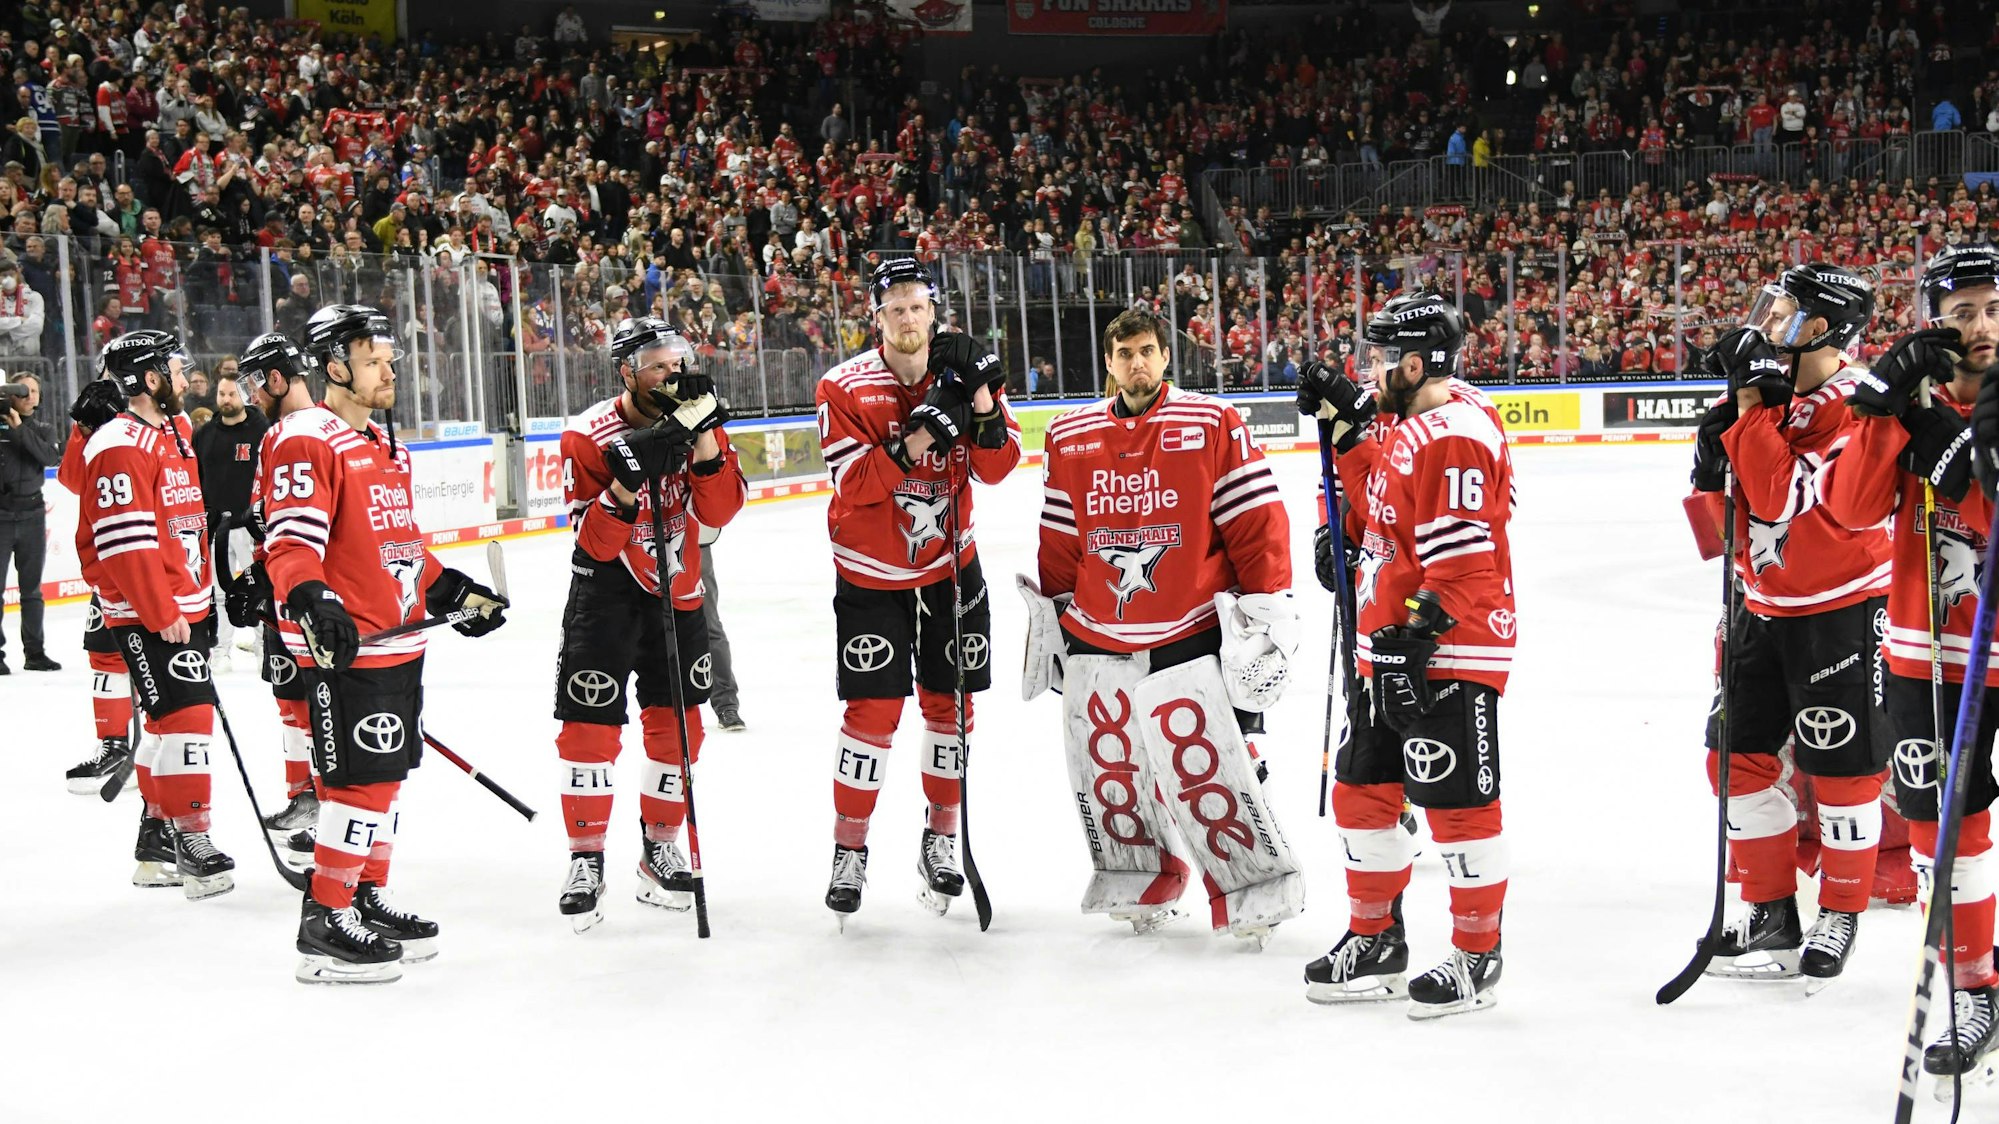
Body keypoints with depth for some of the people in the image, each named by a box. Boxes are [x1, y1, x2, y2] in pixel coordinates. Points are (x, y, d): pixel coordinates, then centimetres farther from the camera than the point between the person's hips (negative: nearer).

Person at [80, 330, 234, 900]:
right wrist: (162, 614, -21)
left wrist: (199, 594, 23)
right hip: (145, 616, -10)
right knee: (186, 717, -11)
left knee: (172, 721, 14)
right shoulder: (121, 446, -17)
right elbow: (123, 542, -22)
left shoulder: (174, 435, 15)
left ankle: (156, 838, 23)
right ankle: (190, 840, -6)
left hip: (184, 609, 10)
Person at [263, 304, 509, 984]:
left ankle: (368, 900, 27)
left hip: (398, 639, 10)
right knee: (361, 777, -10)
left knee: (385, 775, 15)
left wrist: (451, 591, 26)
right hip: (345, 647, -10)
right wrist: (312, 602, -38)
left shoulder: (382, 445, 20)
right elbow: (290, 544, -22)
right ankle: (325, 926, -4)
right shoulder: (306, 442, -13)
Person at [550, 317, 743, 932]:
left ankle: (661, 848, 21)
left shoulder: (695, 422, -2)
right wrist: (630, 476, -33)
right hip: (606, 588, -4)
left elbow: (720, 511, -13)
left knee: (678, 723, 6)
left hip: (677, 589, 4)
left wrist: (703, 438, -23)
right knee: (590, 724, -6)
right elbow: (595, 541, -19)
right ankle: (586, 861, 3)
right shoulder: (589, 436, -15)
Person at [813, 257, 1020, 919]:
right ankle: (849, 851, 7)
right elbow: (853, 484, -20)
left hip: (950, 567, 3)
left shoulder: (965, 374, -3)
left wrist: (982, 402, -24)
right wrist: (920, 436, -30)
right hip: (870, 574, -3)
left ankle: (941, 839, 22)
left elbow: (997, 468, -8)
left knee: (950, 704, 7)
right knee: (872, 711, -5)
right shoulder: (845, 388, -11)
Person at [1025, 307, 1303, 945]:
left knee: (1203, 768, -10)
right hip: (1095, 638, 5)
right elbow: (1060, 540, 15)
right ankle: (1141, 880, 28)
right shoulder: (1069, 438, 7)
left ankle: (1255, 891, 4)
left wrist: (1267, 606, -7)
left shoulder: (1212, 425, -5)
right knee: (1107, 768, 9)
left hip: (1188, 636, -4)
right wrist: (1051, 614, 17)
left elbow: (1256, 521, -4)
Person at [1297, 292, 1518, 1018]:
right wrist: (1347, 425, 17)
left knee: (1458, 803, -3)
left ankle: (1477, 957, 8)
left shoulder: (1456, 437, -19)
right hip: (1390, 653, 11)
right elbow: (1379, 507, 26)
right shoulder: (1403, 426, 13)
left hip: (1448, 657, -11)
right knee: (1363, 790, 14)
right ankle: (1375, 941, 26)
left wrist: (1417, 636, -25)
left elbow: (1462, 558, -24)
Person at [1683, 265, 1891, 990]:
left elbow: (1783, 498, -29)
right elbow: (1733, 509, 12)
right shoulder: (1765, 387, 7)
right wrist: (1717, 456, -8)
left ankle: (1841, 916, 15)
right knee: (1736, 756, 8)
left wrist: (1751, 405, -24)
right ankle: (1773, 918, 16)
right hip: (1763, 604, 8)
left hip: (1841, 607, -8)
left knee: (1841, 767, 0)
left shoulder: (1853, 405, -19)